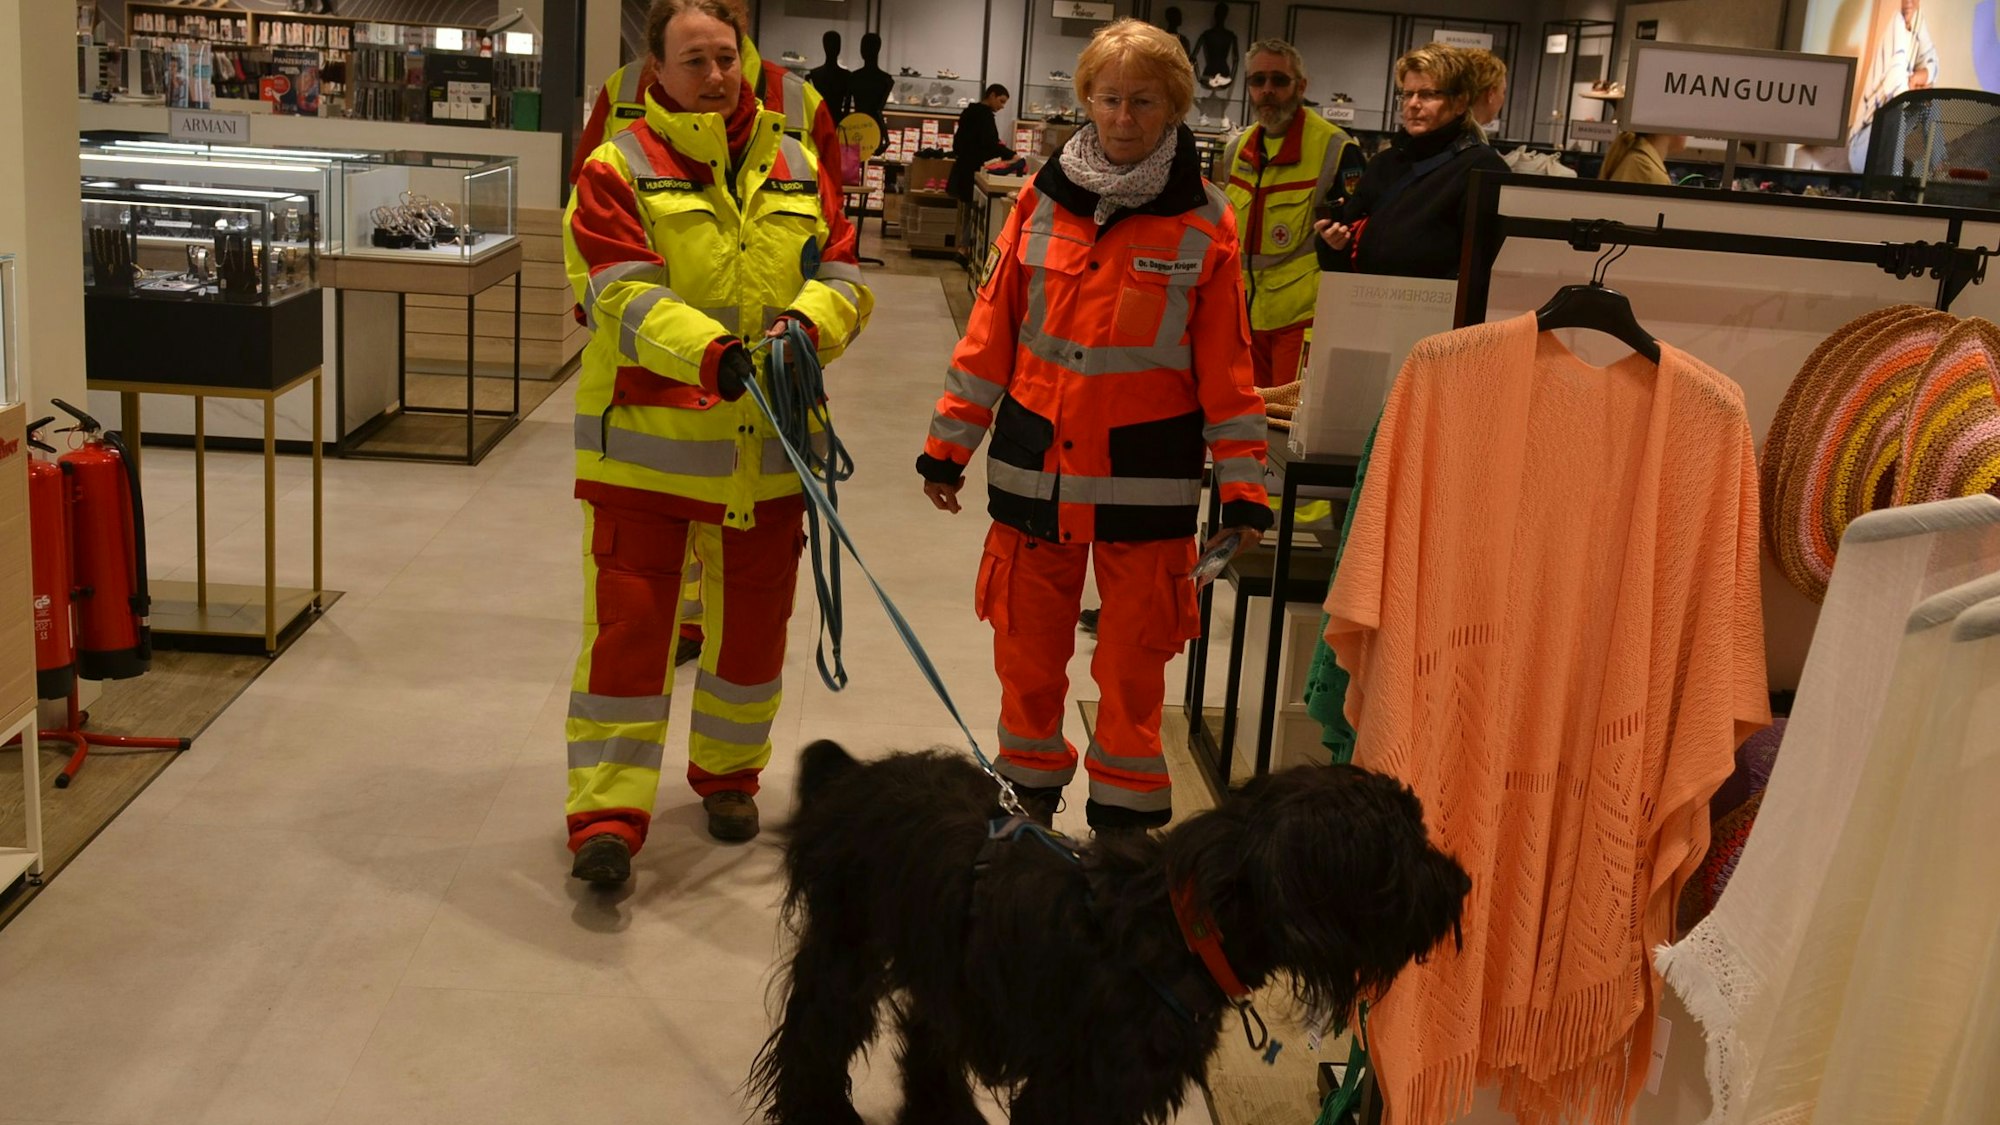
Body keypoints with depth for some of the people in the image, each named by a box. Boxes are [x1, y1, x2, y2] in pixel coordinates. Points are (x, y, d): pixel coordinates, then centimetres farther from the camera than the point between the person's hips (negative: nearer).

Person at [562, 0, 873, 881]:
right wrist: (711, 351, -31)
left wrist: (806, 323, -18)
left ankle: (728, 774, 35)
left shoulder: (796, 169, 10)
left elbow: (842, 276, 5)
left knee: (751, 625, 15)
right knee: (628, 626, -3)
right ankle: (607, 814, 3)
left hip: (764, 448, 4)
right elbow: (621, 294, -15)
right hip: (645, 442, -4)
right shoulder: (619, 170, -3)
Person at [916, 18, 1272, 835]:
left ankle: (1123, 816, 21)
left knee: (1134, 659, 6)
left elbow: (1226, 364, -2)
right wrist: (949, 443, 5)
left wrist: (1243, 487, -5)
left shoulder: (1204, 222, -2)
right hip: (1035, 466, 2)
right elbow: (992, 328, 6)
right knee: (1028, 649, 11)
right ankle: (1030, 797, 30)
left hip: (1146, 477, -2)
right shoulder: (1044, 200, 3)